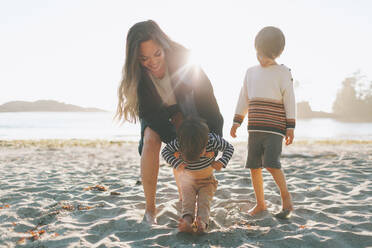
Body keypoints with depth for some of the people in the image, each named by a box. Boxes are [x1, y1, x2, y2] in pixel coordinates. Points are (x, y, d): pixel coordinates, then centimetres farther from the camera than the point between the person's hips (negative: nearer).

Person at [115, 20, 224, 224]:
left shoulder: (182, 58, -34)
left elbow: (205, 94, -29)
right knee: (151, 141, -24)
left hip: (182, 106, 0)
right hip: (155, 112, 0)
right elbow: (150, 114, -26)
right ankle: (150, 209, -18)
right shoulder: (137, 75, -31)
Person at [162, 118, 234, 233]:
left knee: (204, 202, -23)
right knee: (187, 201, -23)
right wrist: (176, 163, -25)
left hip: (207, 180, -1)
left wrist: (222, 162, -26)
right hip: (188, 179, 1)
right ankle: (187, 220, -44)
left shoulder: (212, 140, -29)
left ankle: (202, 223, -43)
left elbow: (229, 148, -12)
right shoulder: (178, 143, -28)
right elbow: (165, 151, -11)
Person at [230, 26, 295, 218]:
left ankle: (286, 199, 3)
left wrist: (291, 127, -7)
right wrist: (236, 122, 11)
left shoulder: (283, 72, 2)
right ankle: (260, 204, 16)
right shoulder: (251, 72, 15)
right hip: (255, 128, 5)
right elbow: (243, 99, 17)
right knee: (254, 166, 3)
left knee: (271, 163, -17)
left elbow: (290, 101, -2)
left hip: (275, 127, -5)